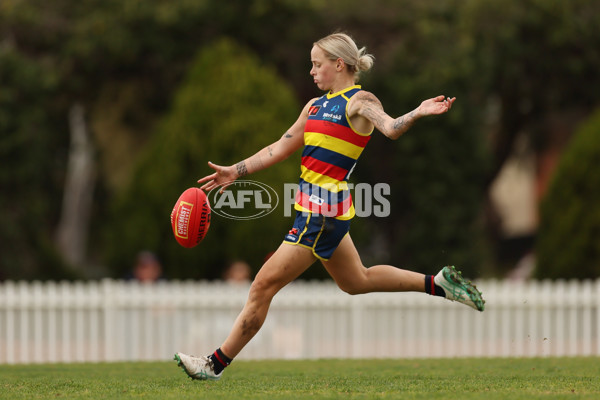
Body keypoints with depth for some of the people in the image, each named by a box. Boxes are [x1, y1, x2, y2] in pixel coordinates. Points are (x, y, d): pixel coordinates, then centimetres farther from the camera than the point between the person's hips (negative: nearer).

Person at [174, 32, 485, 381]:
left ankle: (216, 364, 1)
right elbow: (281, 148, 21)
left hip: (323, 213, -9)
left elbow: (390, 128, -27)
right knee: (356, 280, 25)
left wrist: (417, 114, -46)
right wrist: (236, 171, 19)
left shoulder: (360, 101, -9)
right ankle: (439, 283, 33)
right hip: (318, 209, 9)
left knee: (264, 285, -5)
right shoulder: (316, 106, 15)